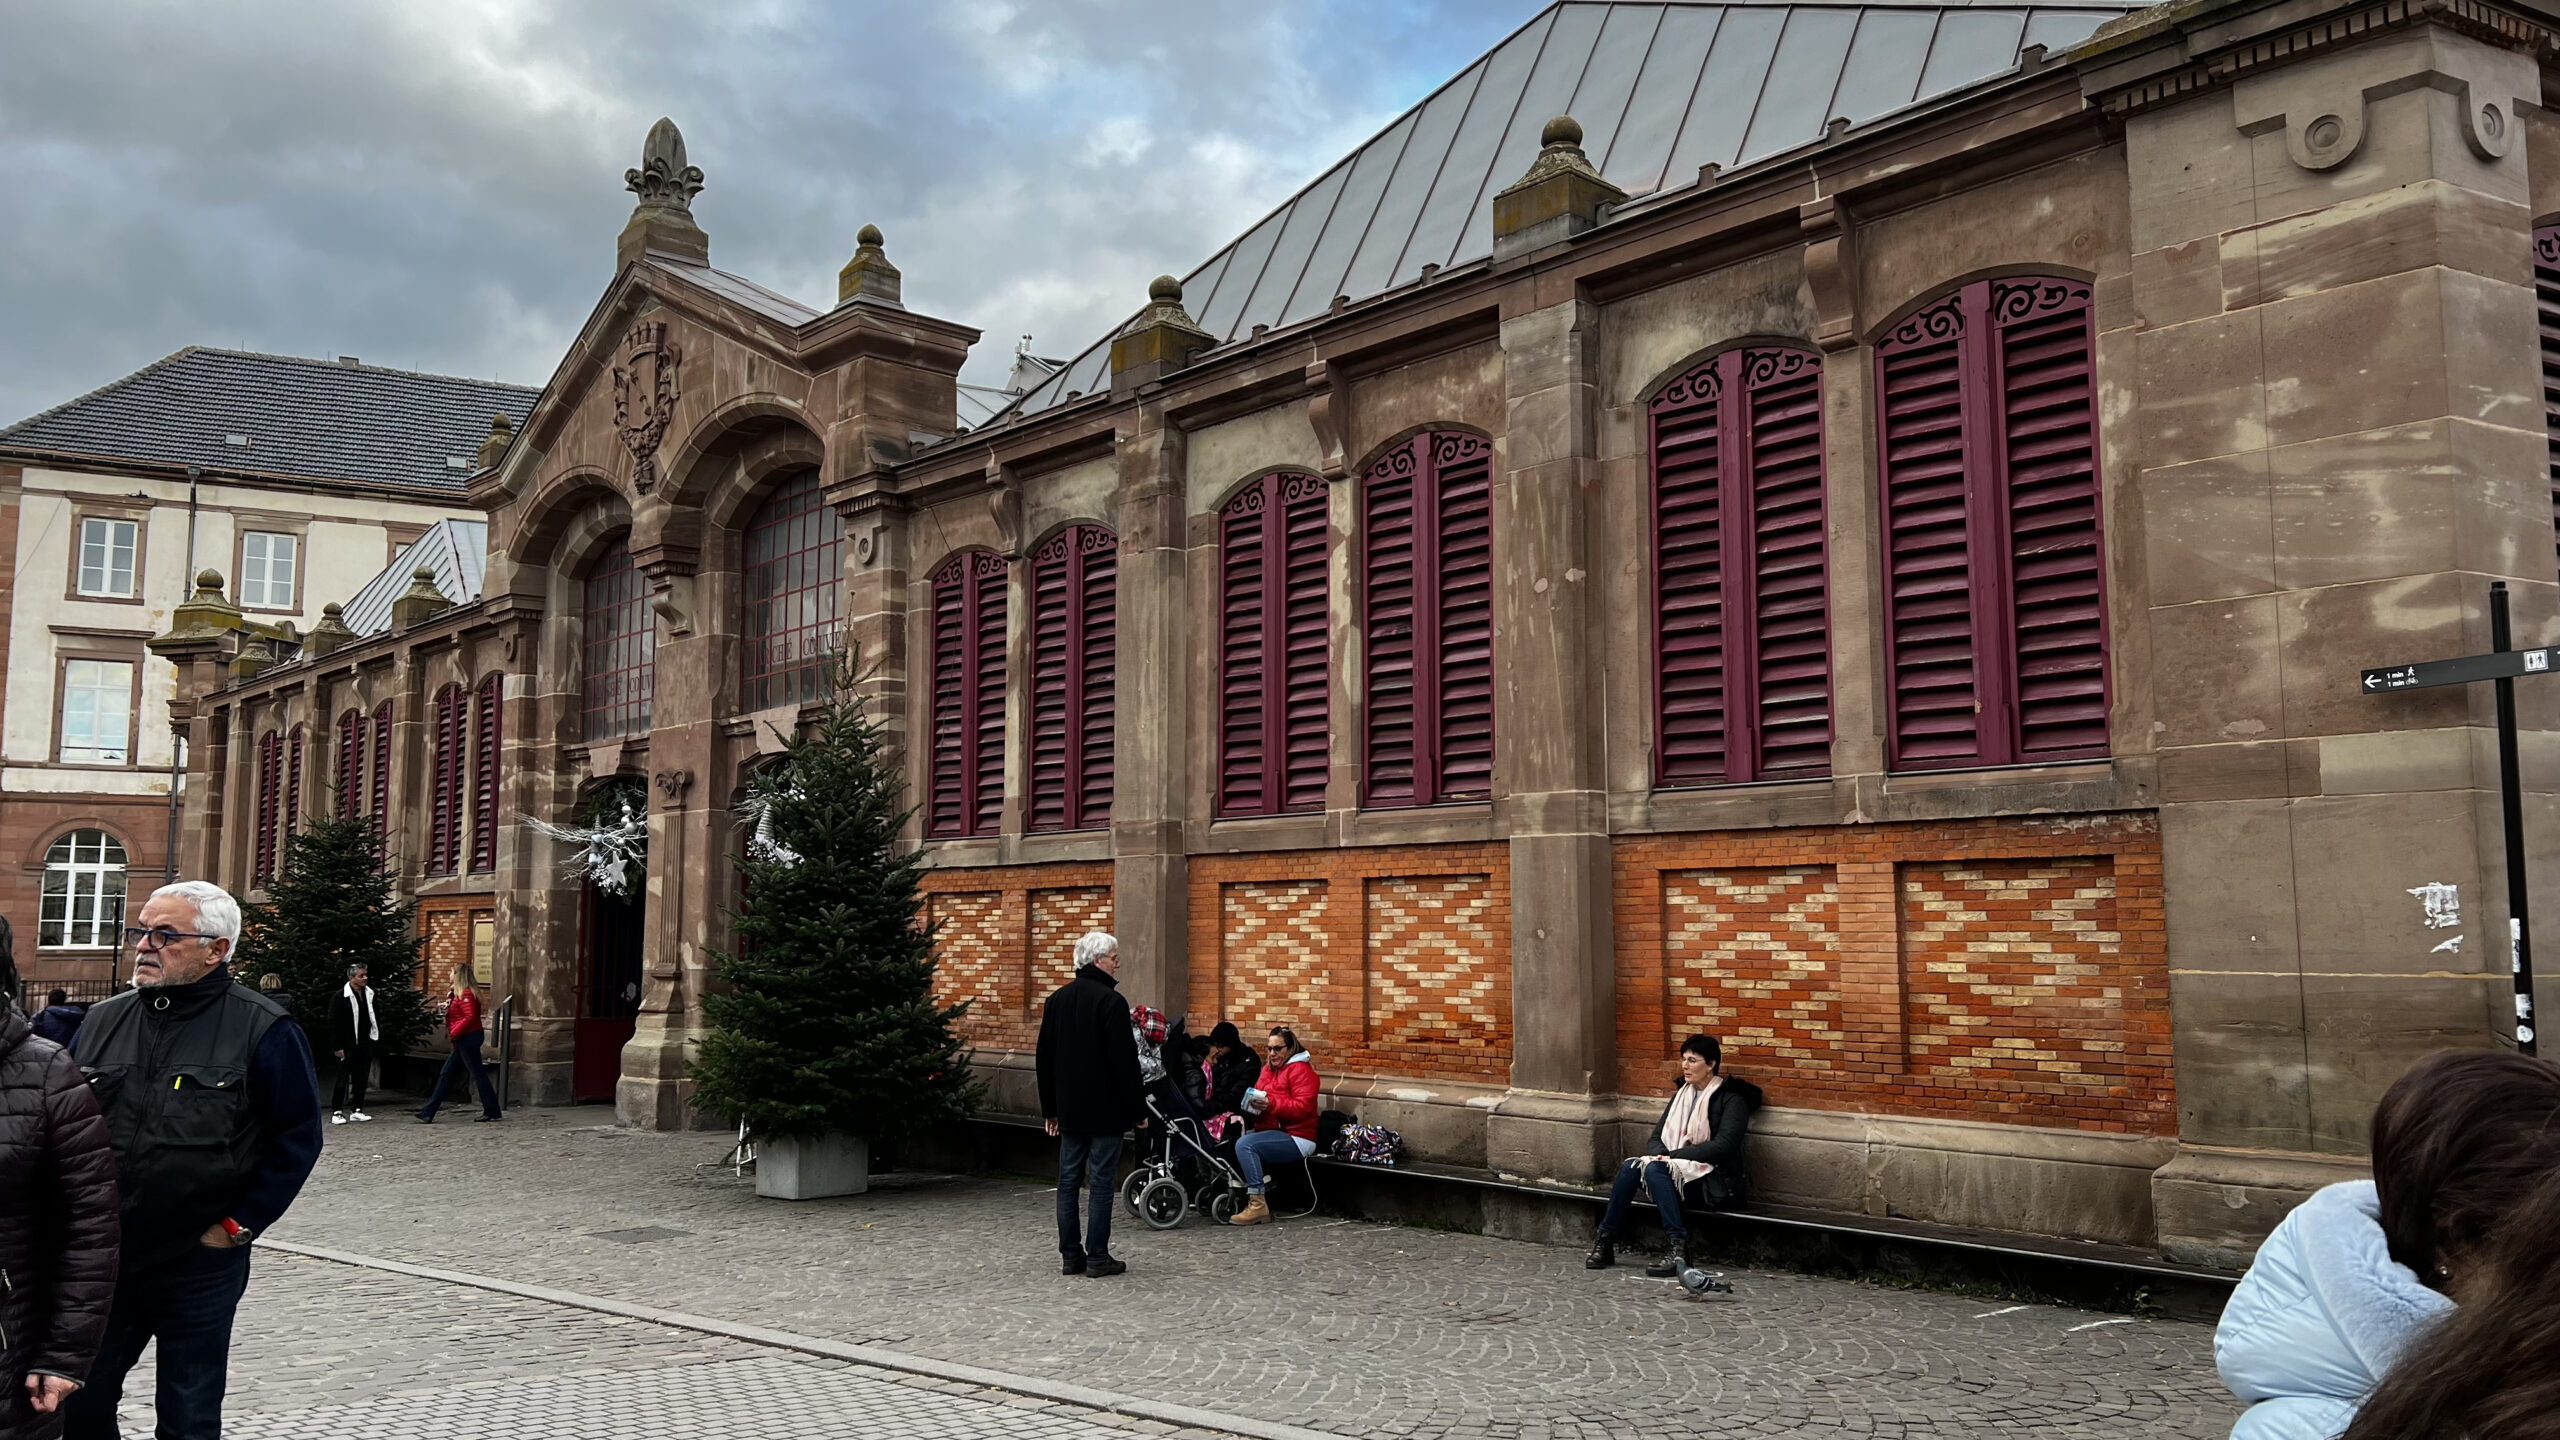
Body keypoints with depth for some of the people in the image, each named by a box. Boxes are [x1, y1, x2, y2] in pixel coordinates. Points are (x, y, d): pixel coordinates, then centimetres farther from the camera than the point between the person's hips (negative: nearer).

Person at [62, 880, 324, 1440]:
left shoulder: (263, 1031, -10)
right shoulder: (103, 1021, 5)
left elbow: (299, 1136, -8)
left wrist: (239, 1225, -11)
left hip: (198, 1268, -4)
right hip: (99, 1263, 5)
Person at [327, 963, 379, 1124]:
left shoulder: (370, 995, 8)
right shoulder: (341, 996, -9)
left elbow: (375, 1018, 16)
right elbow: (333, 1023, -10)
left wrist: (377, 1037, 7)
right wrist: (337, 1047, -14)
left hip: (365, 1044, 6)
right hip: (348, 1046, -5)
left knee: (361, 1079, 10)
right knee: (343, 1079, -1)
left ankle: (357, 1111, 18)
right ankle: (337, 1112, 6)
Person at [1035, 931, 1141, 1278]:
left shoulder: (1057, 999, 9)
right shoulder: (1111, 1002, -13)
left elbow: (1044, 1059, 12)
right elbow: (1125, 1061, -16)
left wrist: (1050, 1108, 18)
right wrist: (1135, 1109, -8)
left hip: (1069, 1109, 7)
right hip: (1105, 1110, -6)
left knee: (1069, 1181, 9)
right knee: (1101, 1182, -1)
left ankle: (1070, 1256, 12)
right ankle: (1097, 1258, 2)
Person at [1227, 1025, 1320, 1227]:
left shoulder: (1300, 1070, -9)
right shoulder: (1269, 1069, 17)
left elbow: (1303, 1106, -19)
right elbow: (1258, 1095, 20)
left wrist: (1271, 1104, -29)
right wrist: (1253, 1103, -4)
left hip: (1296, 1138, -9)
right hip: (1272, 1130, 9)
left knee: (1245, 1145, -27)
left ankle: (1257, 1205, -27)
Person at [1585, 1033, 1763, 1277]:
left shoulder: (1732, 1100, -4)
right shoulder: (1682, 1095, 17)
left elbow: (1723, 1146, -17)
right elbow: (1656, 1137, 13)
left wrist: (1674, 1155, -18)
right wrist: (1659, 1154, -11)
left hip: (1716, 1183, -6)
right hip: (1676, 1170, 6)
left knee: (1655, 1169, -32)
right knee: (1630, 1166, -22)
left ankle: (1677, 1248, -36)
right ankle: (1605, 1241, -20)